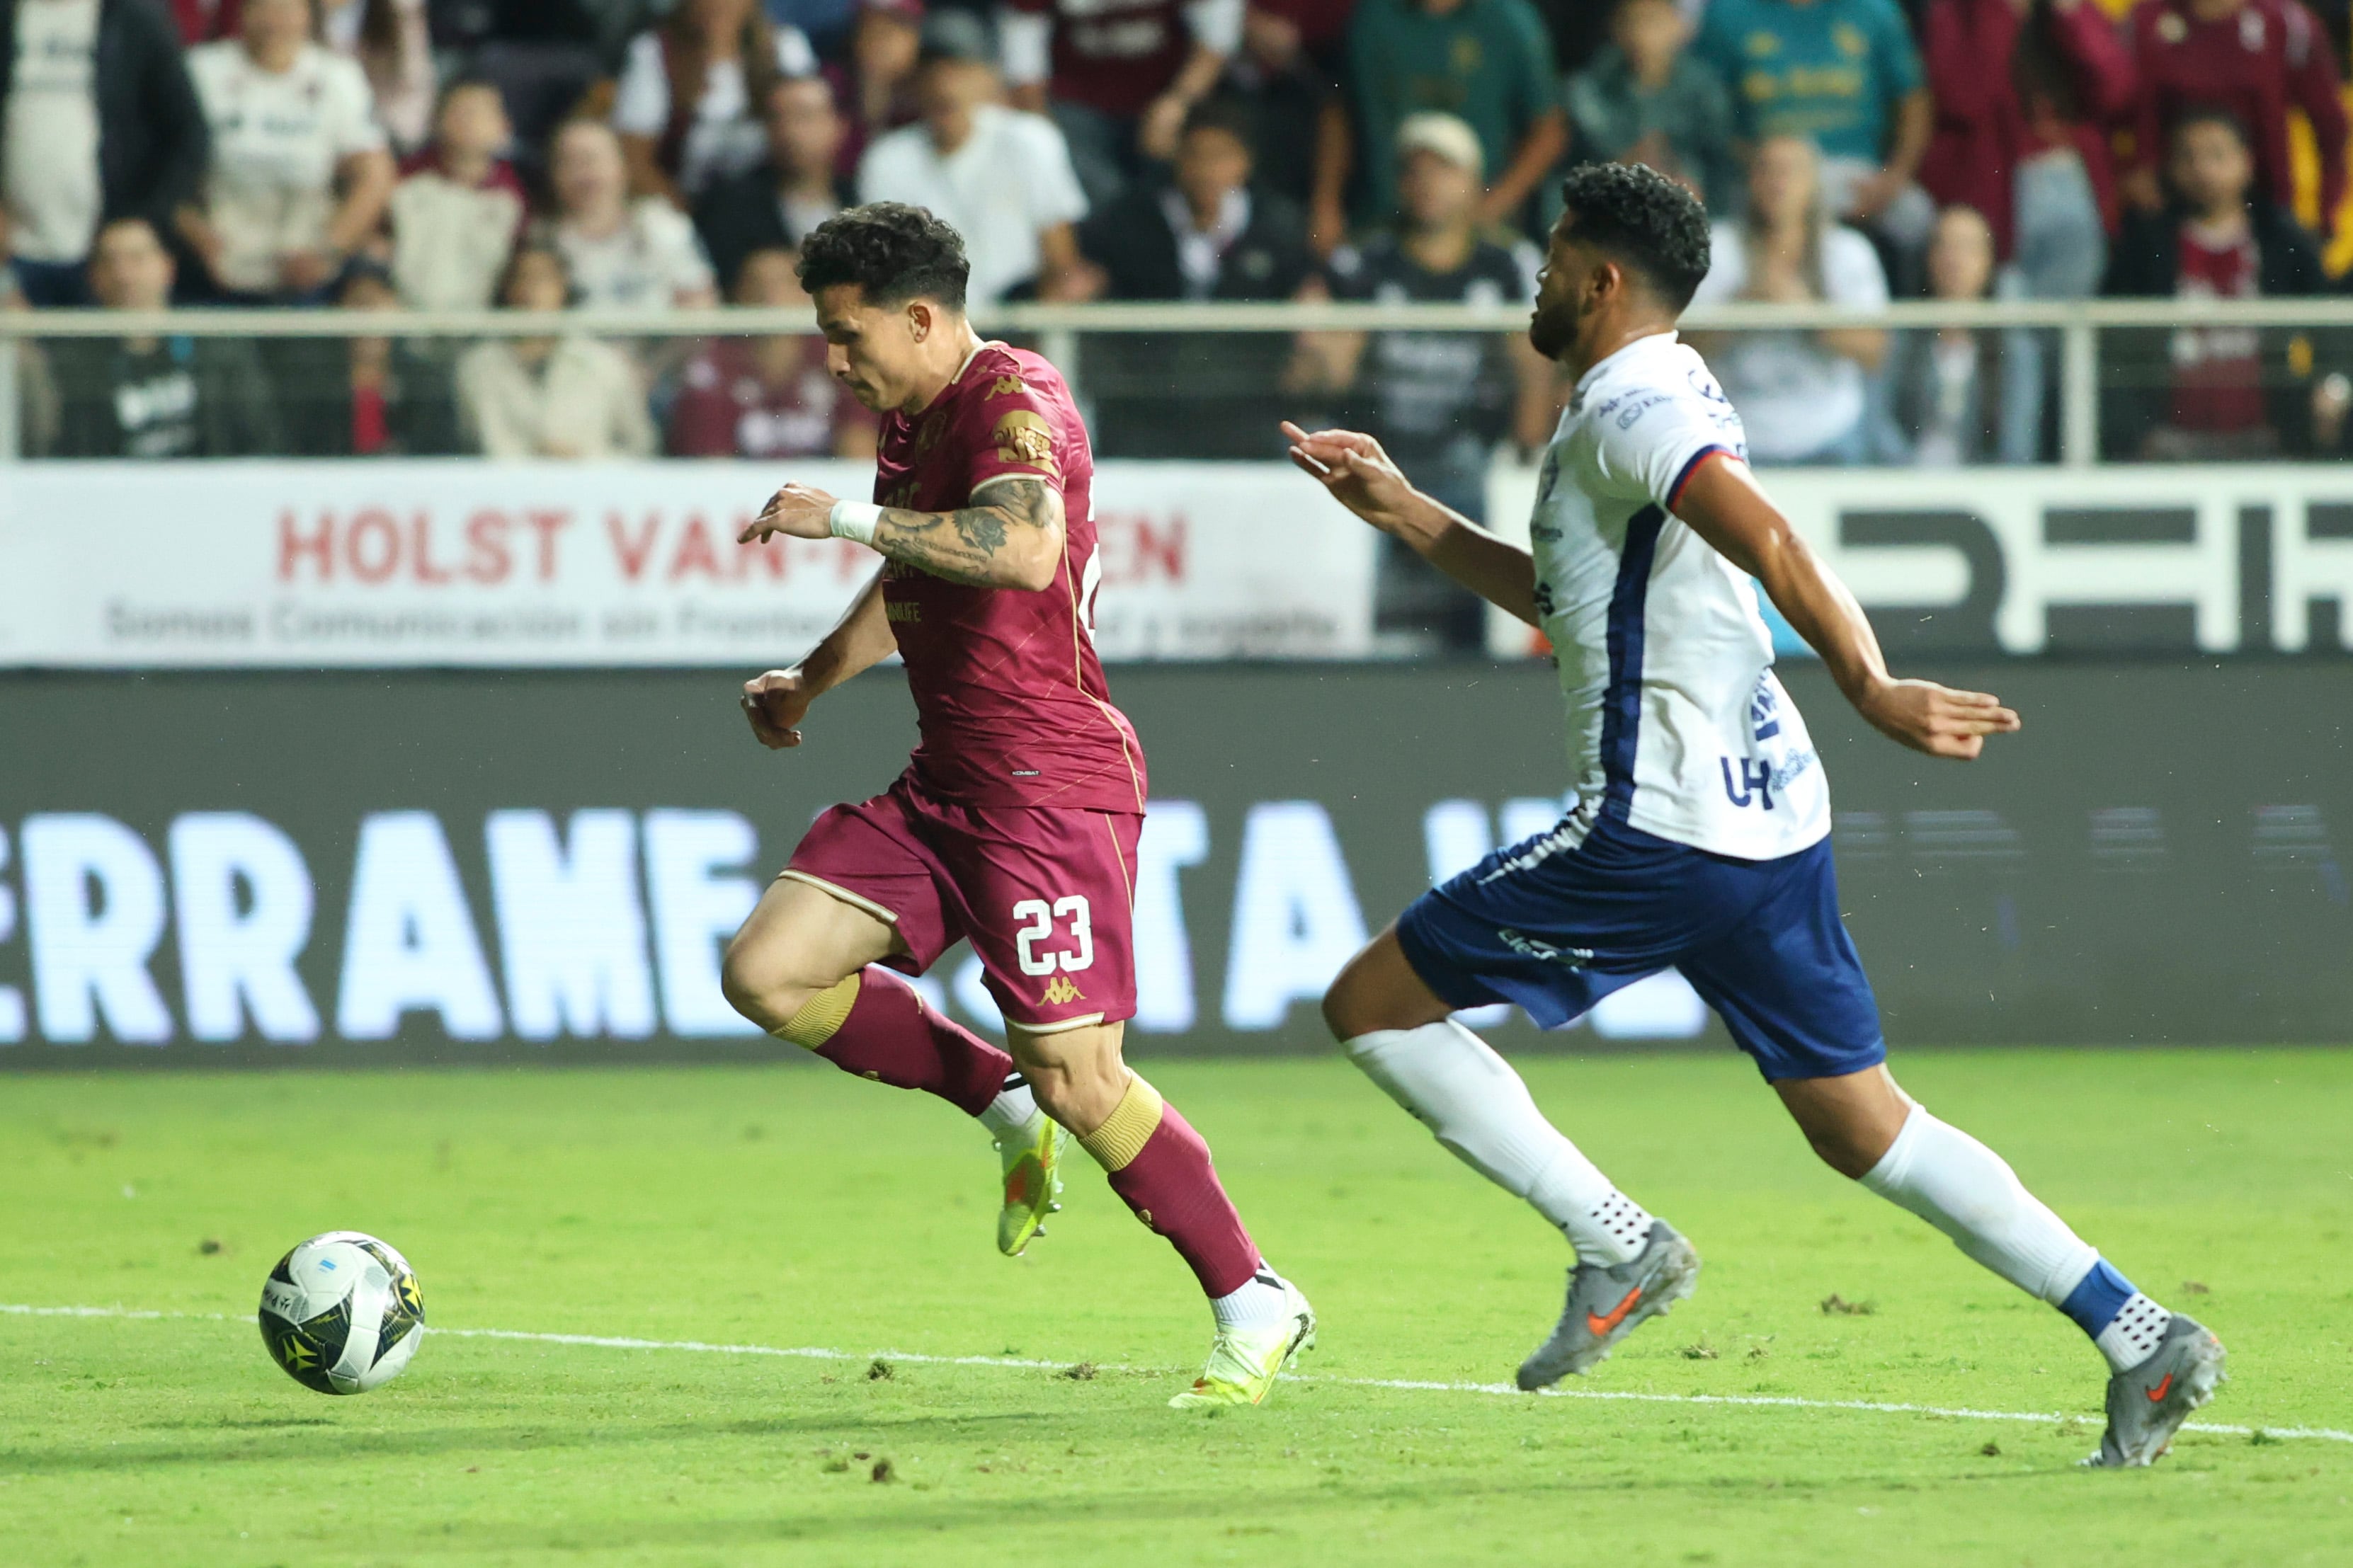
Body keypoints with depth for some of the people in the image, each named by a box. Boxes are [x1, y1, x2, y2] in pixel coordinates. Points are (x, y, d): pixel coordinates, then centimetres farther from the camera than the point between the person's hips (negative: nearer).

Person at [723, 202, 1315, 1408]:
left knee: (1079, 1084, -10)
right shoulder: (911, 420, 14)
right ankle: (1005, 1105, 13)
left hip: (1051, 784, -9)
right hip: (945, 784, 9)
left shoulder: (1014, 404, -15)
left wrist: (850, 521, -31)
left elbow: (1022, 548, -37)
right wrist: (811, 678, 26)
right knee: (766, 974, -4)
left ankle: (1256, 1307, 6)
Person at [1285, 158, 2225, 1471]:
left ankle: (1619, 1244, -3)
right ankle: (2141, 1336, 2)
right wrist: (1404, 511, 30)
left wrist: (1870, 689, -37)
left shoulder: (1629, 411, -10)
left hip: (1660, 829, -10)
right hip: (1771, 816, 10)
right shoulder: (1677, 402, 20)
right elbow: (1570, 600, 32)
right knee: (1862, 1125, 10)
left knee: (1373, 1004, 0)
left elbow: (1769, 541, -27)